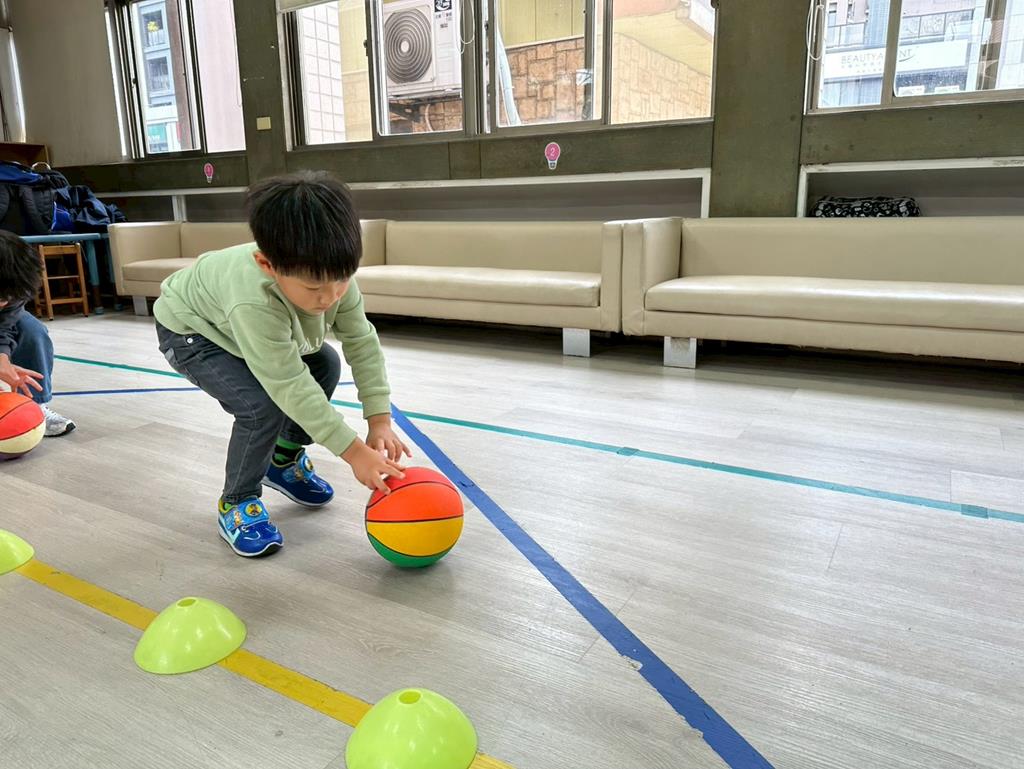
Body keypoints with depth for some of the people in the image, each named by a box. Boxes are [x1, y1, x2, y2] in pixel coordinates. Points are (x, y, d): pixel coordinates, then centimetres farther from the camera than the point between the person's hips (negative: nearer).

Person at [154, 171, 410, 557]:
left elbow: (362, 341, -23)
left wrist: (380, 420, -29)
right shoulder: (253, 302, -46)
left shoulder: (331, 273, -30)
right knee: (262, 405, -26)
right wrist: (354, 451, -41)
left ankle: (284, 460, 20)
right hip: (190, 330, -6)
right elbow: (291, 385, -43)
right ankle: (237, 503, 0)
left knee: (326, 366, -2)